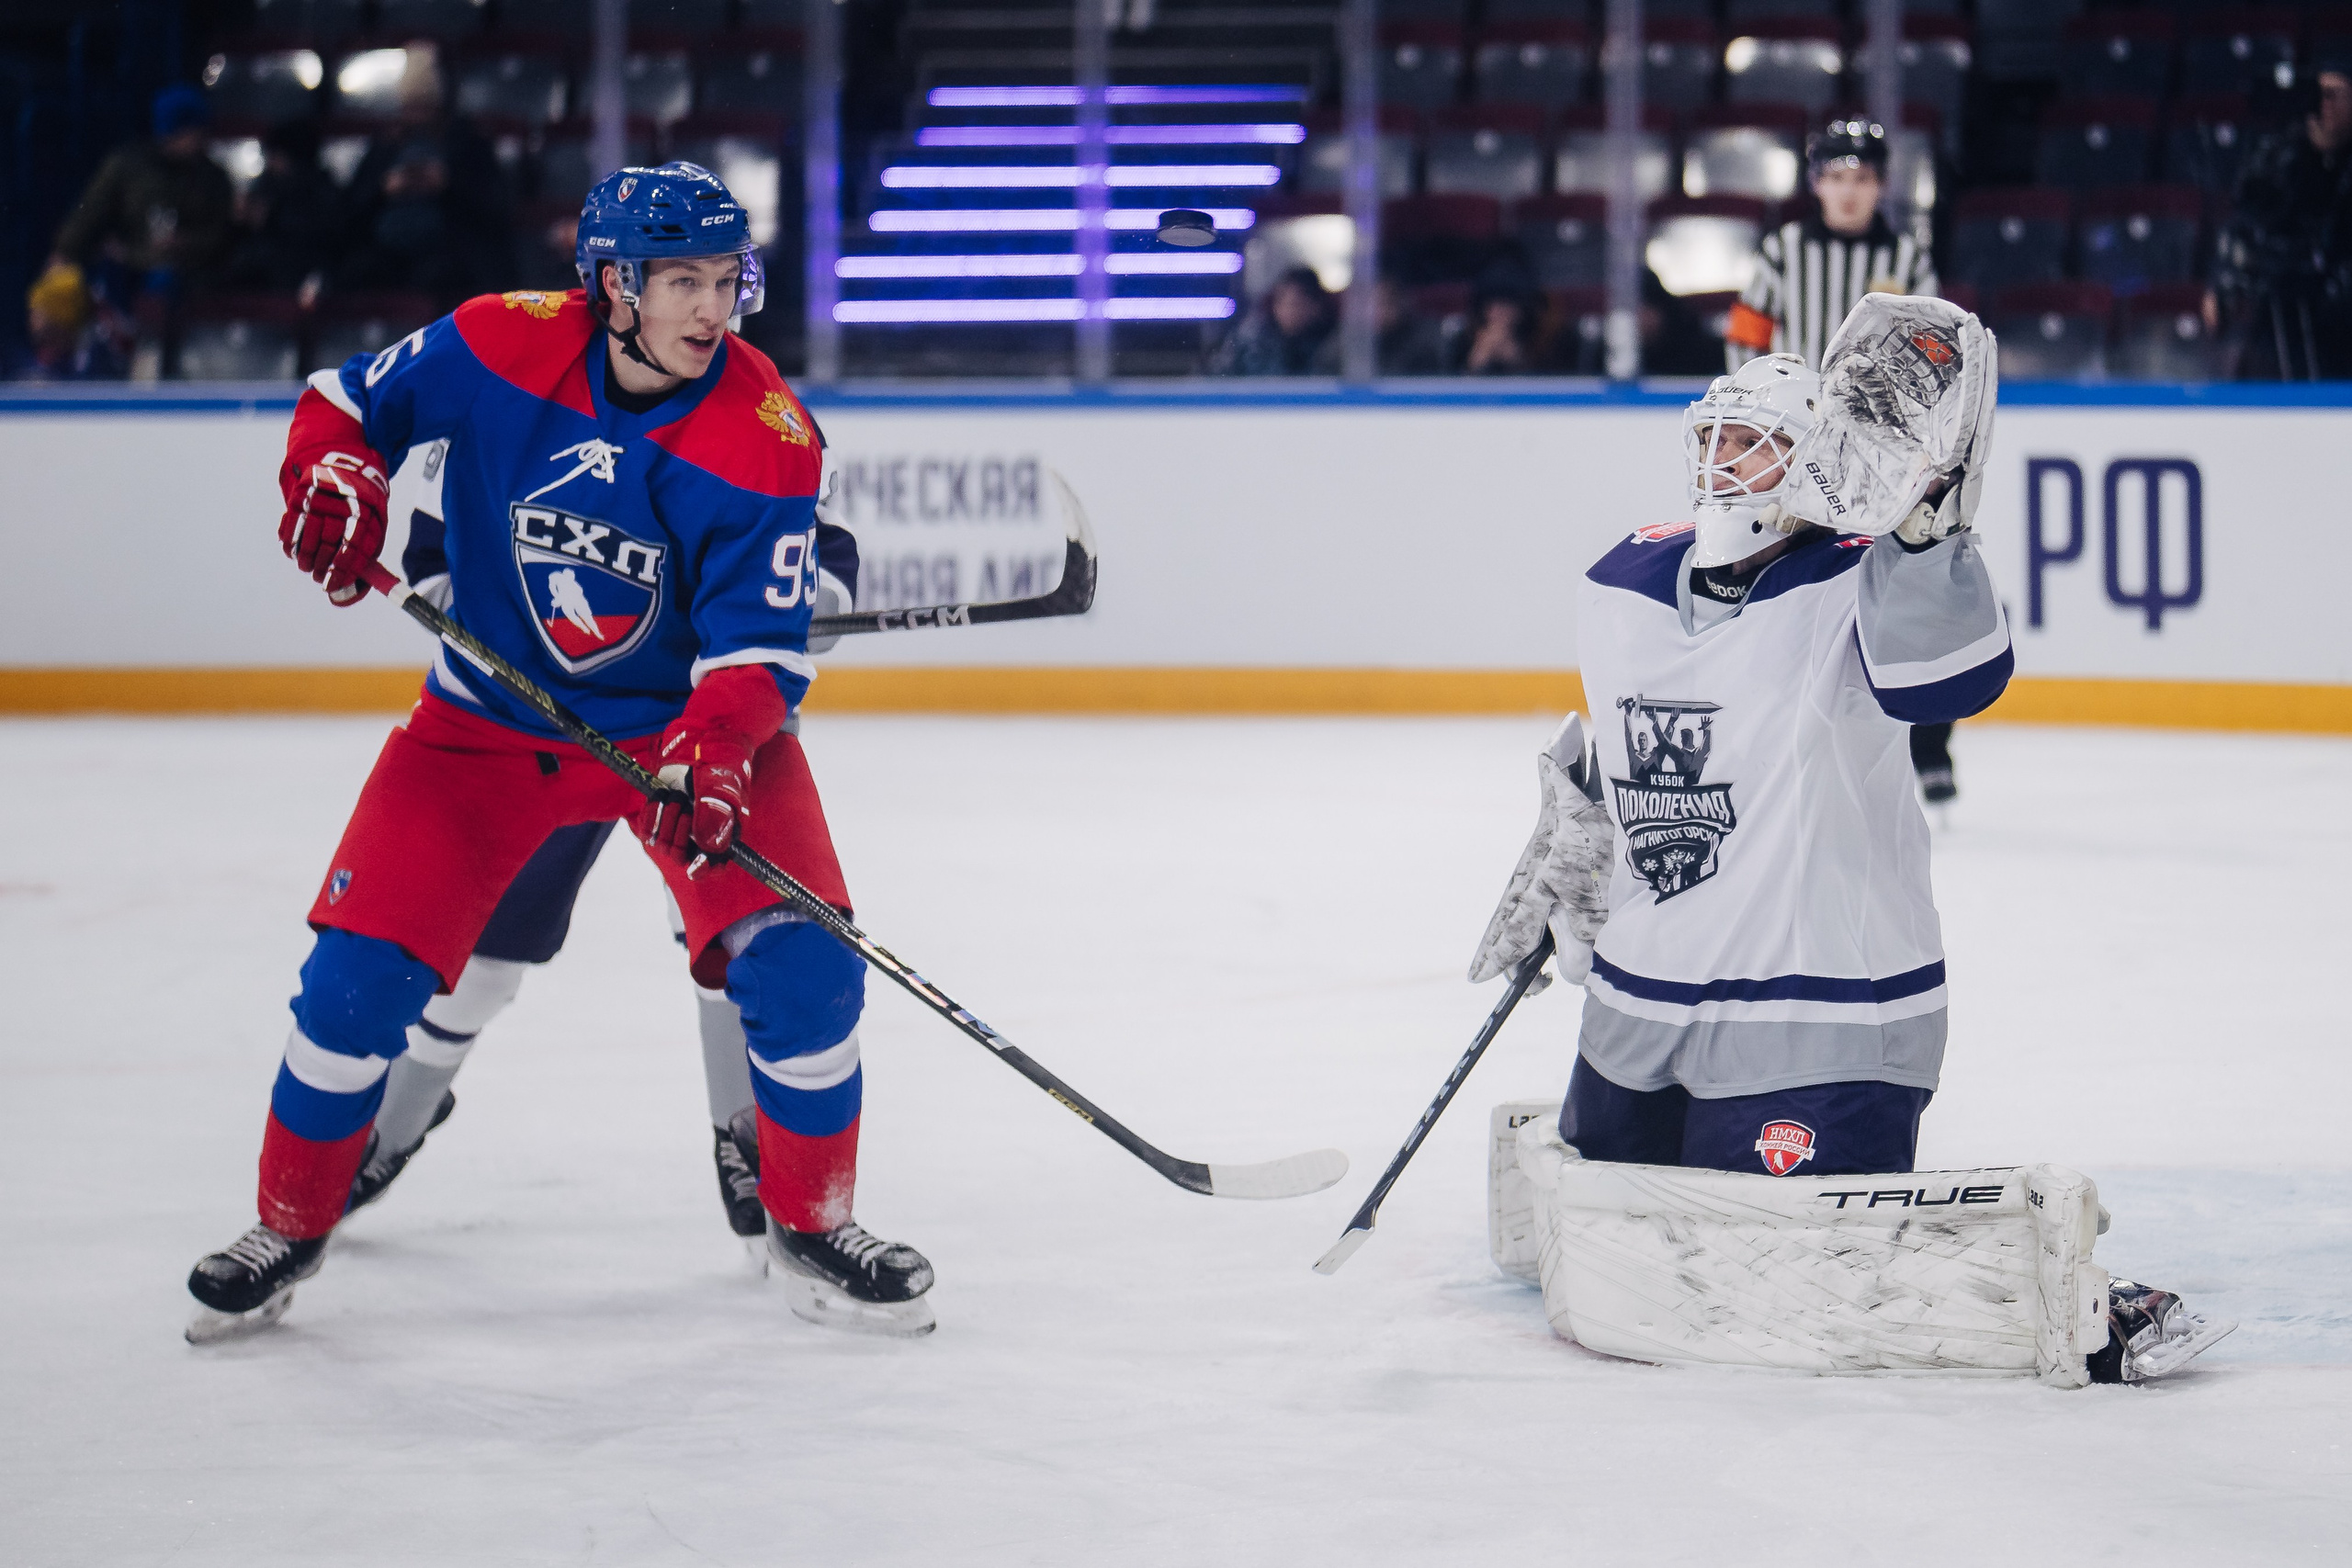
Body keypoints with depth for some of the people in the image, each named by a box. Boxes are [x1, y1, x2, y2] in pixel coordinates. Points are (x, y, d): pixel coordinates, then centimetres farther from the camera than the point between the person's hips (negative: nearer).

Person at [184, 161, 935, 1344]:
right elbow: (351, 401, 0)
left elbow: (761, 644, -19)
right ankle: (288, 1228, 16)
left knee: (800, 958, -16)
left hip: (693, 715, -1)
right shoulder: (501, 347, -17)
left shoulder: (765, 436, -19)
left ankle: (812, 1229, 7)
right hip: (490, 715, 1)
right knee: (364, 967, -6)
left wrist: (714, 749, -37)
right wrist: (333, 475, -21)